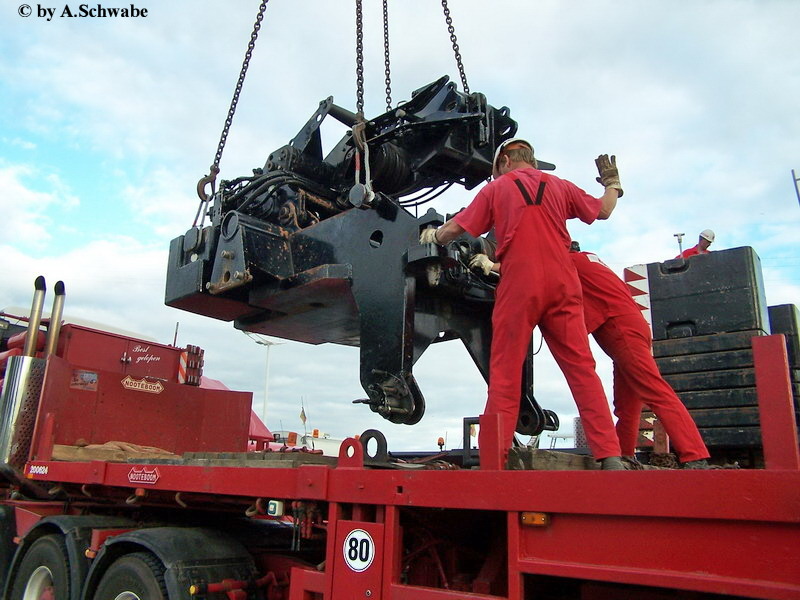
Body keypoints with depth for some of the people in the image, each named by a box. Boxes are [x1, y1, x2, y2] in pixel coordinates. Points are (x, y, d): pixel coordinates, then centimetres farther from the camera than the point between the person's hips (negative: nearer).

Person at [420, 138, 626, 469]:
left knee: (505, 372, 0)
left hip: (519, 284, -3)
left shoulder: (496, 188, 10)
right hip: (562, 283, 3)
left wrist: (431, 236, 29)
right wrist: (613, 184, 47)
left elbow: (456, 228, 8)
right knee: (581, 367, 2)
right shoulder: (559, 185, 17)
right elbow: (602, 210, 26)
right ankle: (609, 455, -3)